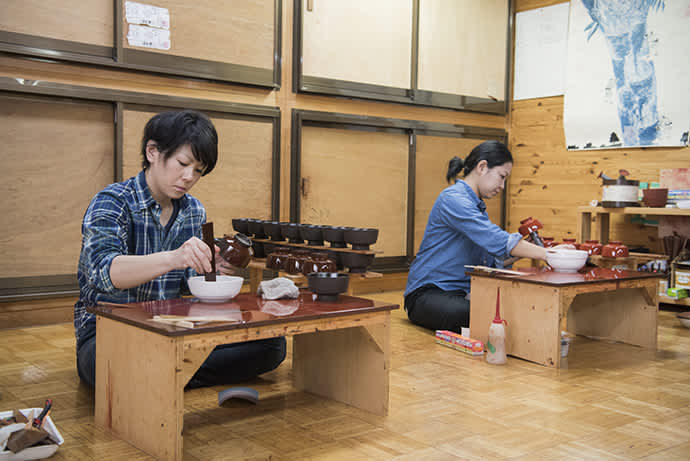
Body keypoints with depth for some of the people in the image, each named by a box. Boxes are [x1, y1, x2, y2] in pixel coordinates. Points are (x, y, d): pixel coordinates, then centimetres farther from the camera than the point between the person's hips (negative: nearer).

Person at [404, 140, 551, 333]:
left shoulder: (477, 205, 18)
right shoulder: (453, 198, -15)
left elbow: (492, 260, 15)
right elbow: (496, 241, -25)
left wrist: (528, 249, 0)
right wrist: (546, 254, -22)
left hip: (461, 294, 9)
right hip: (428, 293, -9)